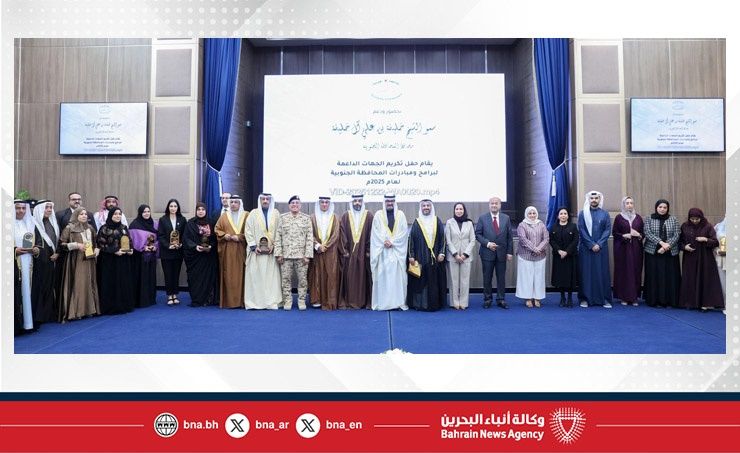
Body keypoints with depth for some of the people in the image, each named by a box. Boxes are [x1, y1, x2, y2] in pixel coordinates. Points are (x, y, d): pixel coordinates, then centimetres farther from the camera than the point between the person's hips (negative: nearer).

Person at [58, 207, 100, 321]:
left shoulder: (90, 228, 13)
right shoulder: (69, 228, -4)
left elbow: (95, 242, 23)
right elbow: (61, 243, -7)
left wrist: (96, 250, 4)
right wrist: (76, 245, -16)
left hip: (89, 261, 5)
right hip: (75, 261, -5)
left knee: (89, 284, 7)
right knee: (76, 285, -6)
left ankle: (89, 309, 14)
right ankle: (75, 311, -1)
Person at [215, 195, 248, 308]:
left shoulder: (246, 215, 6)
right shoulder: (224, 216, 14)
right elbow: (217, 229, 14)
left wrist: (239, 237, -12)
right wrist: (224, 235, -5)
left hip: (241, 250, -2)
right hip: (227, 250, 2)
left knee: (240, 274, -4)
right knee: (227, 275, 0)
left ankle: (240, 300, 1)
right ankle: (228, 301, 3)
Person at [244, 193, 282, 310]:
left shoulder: (276, 214, 7)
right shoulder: (253, 213, 5)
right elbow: (248, 231, 1)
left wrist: (274, 245, -8)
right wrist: (254, 246, -8)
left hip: (271, 251, 1)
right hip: (256, 250, 0)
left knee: (271, 276, -1)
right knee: (255, 276, -2)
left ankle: (271, 302, 3)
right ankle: (254, 302, 3)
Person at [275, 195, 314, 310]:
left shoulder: (306, 218, 5)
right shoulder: (283, 218, 8)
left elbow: (309, 238, 1)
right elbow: (278, 236, 6)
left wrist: (308, 254, -6)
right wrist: (278, 253, -2)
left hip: (301, 254, -1)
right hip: (286, 254, 1)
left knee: (302, 279, 2)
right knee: (286, 279, 4)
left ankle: (302, 300, 13)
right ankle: (287, 301, 14)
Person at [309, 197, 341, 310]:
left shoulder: (334, 218, 6)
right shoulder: (313, 217, 6)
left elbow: (335, 235, -2)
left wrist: (325, 246, -11)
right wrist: (318, 245, -13)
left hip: (331, 252, 0)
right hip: (316, 251, 0)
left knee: (331, 276, -3)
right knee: (317, 275, 0)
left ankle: (330, 302, 0)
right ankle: (317, 300, 4)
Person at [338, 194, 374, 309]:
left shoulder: (369, 216, 4)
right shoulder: (345, 216, 6)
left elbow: (372, 235, 1)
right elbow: (342, 234, 2)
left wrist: (369, 251, -4)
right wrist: (344, 250, -5)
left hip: (364, 253, 0)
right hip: (349, 252, 1)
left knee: (364, 277, 2)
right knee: (349, 277, 1)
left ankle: (365, 301, 10)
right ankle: (348, 301, 8)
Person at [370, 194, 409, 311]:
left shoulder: (401, 215, 8)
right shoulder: (378, 215, 7)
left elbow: (404, 232, 1)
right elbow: (375, 233, 2)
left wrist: (392, 242, -9)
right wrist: (384, 242, -12)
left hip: (397, 251, 0)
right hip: (382, 250, 0)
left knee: (398, 275, -3)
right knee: (382, 275, -3)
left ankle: (399, 302, 1)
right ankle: (381, 302, -1)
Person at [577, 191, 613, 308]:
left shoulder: (605, 214, 7)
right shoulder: (583, 214, 3)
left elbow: (608, 230, 0)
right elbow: (581, 230, -3)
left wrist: (599, 244, -11)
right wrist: (591, 245, -11)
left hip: (601, 248, 1)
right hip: (586, 248, -1)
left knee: (602, 272, 2)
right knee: (586, 272, 0)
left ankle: (604, 299, 7)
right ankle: (585, 298, 5)